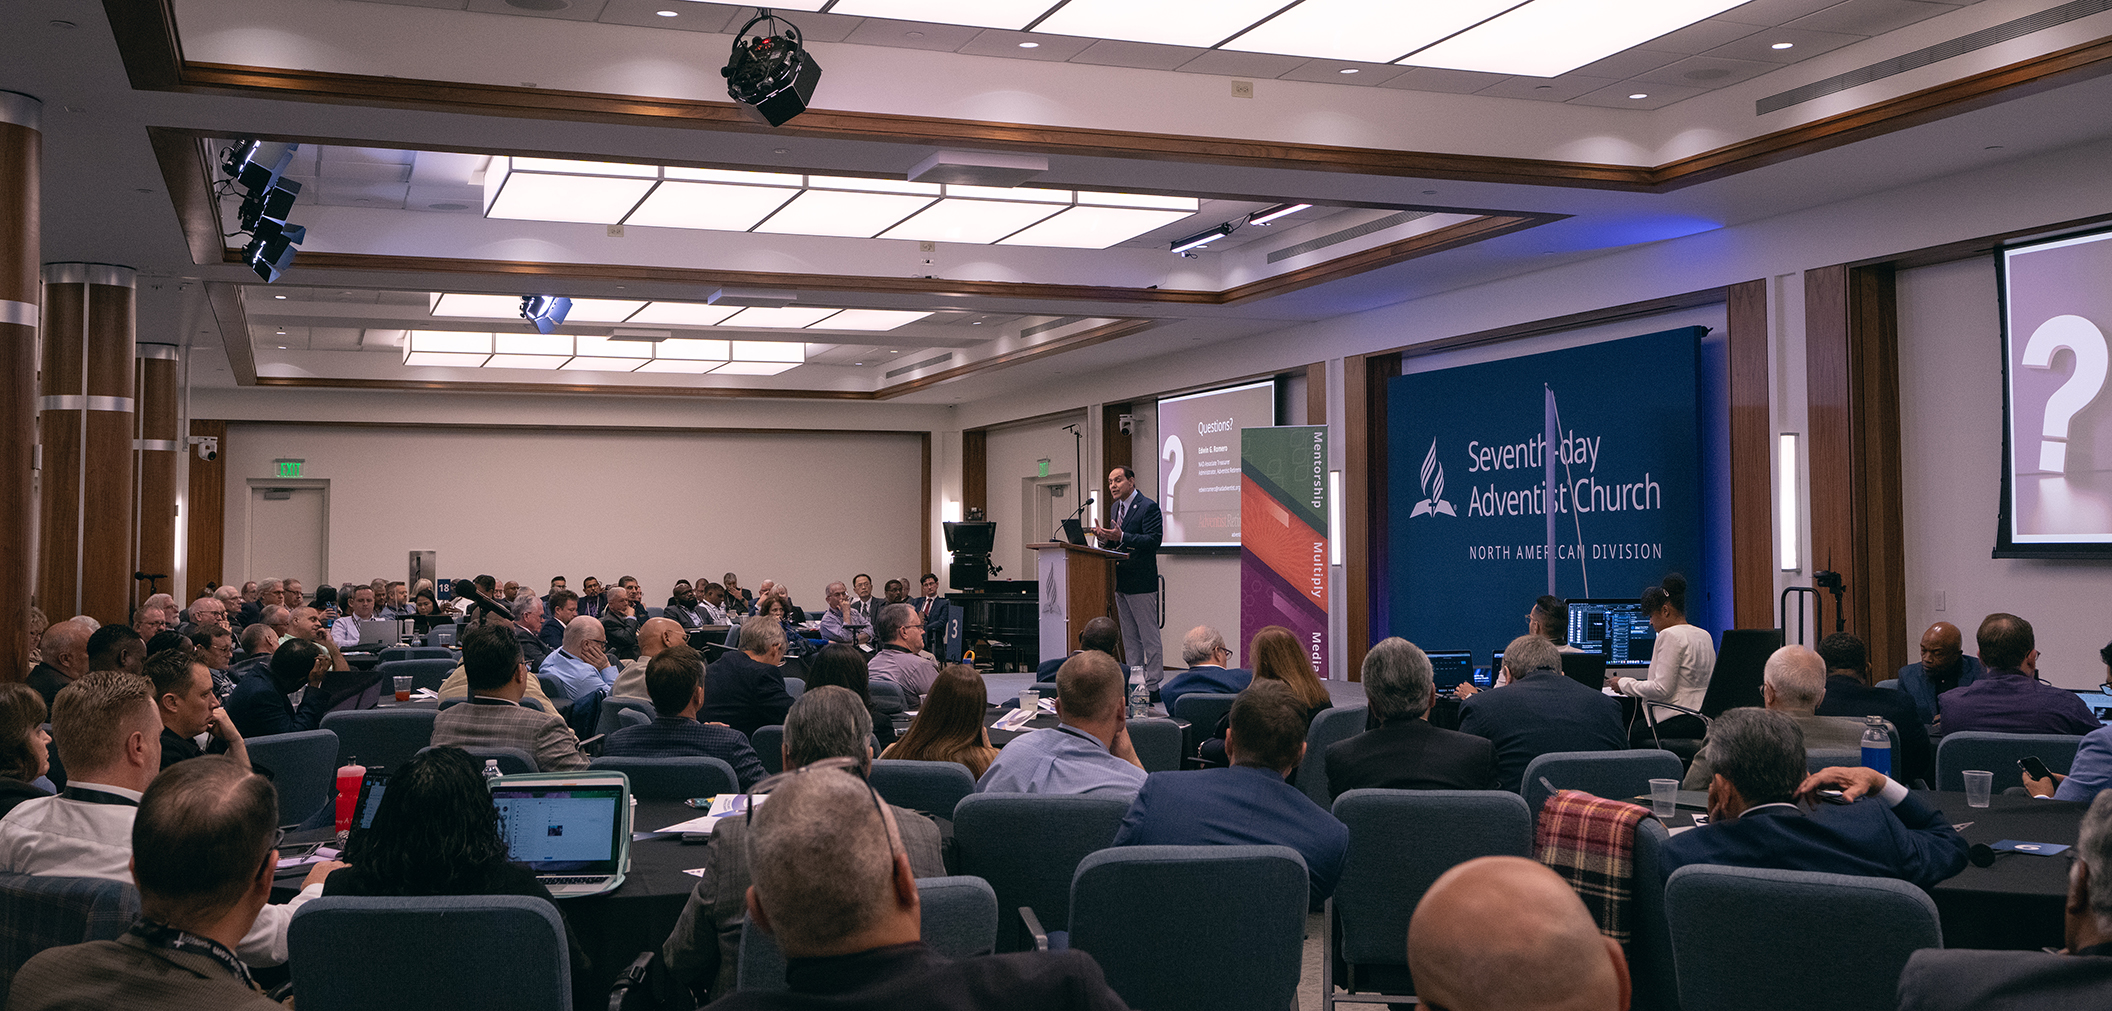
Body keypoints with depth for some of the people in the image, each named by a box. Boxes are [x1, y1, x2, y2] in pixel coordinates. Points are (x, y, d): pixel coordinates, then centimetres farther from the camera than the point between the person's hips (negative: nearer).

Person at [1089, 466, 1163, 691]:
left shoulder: (1148, 507, -11)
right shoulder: (1115, 507, 15)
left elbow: (1153, 541, -19)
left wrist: (1121, 537, -27)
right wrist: (1105, 538, -2)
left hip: (1141, 581, -9)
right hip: (1121, 581, 9)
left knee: (1148, 634, -4)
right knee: (1129, 636, 13)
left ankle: (1152, 685, 0)